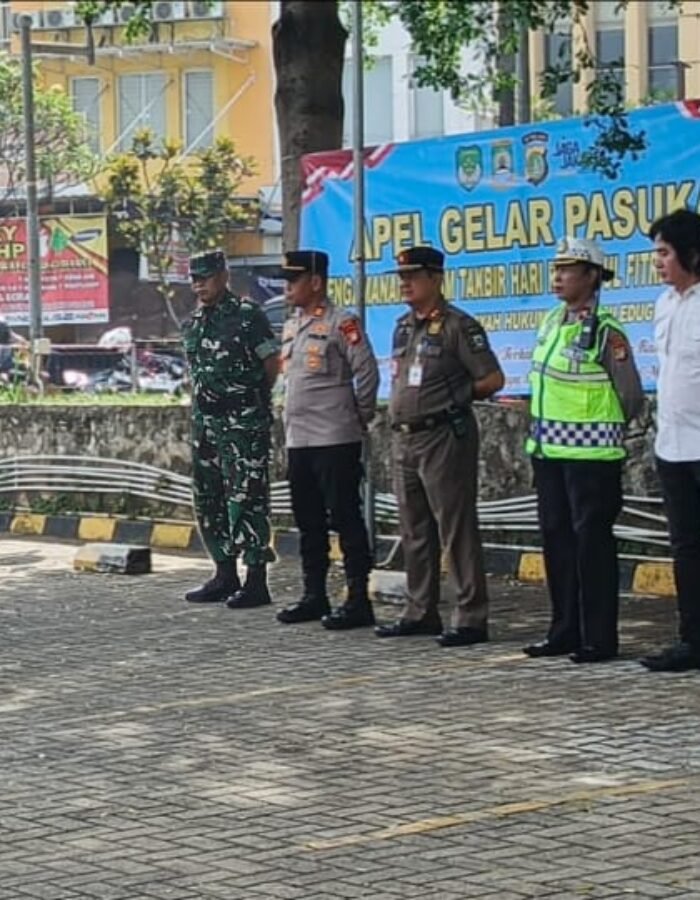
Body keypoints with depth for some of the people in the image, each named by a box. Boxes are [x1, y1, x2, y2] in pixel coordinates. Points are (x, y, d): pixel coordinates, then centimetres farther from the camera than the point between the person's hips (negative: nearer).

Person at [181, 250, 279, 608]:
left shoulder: (247, 316, -9)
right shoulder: (193, 324, 12)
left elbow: (272, 363, -6)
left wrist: (251, 400, 3)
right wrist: (201, 404, 11)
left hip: (244, 423, -8)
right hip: (204, 421, 8)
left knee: (246, 500, -8)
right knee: (208, 501, 12)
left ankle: (256, 581, -5)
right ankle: (225, 575, 21)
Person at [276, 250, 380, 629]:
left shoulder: (341, 323, -9)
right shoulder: (291, 326, 16)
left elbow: (367, 374, -11)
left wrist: (361, 418, -5)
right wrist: (292, 421, 17)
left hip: (335, 440, -8)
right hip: (297, 439, 8)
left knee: (345, 519, -5)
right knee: (308, 522, 13)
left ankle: (358, 600, -2)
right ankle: (314, 596, 21)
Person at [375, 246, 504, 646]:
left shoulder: (458, 326, -9)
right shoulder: (403, 327, 15)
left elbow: (493, 379, -10)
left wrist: (454, 396, -4)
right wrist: (401, 407, 10)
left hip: (444, 437, -9)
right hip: (405, 437, 9)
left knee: (457, 530, -7)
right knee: (415, 532, 13)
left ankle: (472, 618, -4)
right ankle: (420, 613, 22)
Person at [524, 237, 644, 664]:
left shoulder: (606, 332, -13)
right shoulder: (552, 321, 10)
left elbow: (631, 397, -9)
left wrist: (602, 432, 2)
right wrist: (547, 428, 15)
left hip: (590, 453, -8)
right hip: (549, 450, 8)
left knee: (592, 540, -4)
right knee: (557, 539, 12)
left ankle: (599, 639, 1)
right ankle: (565, 631, 20)